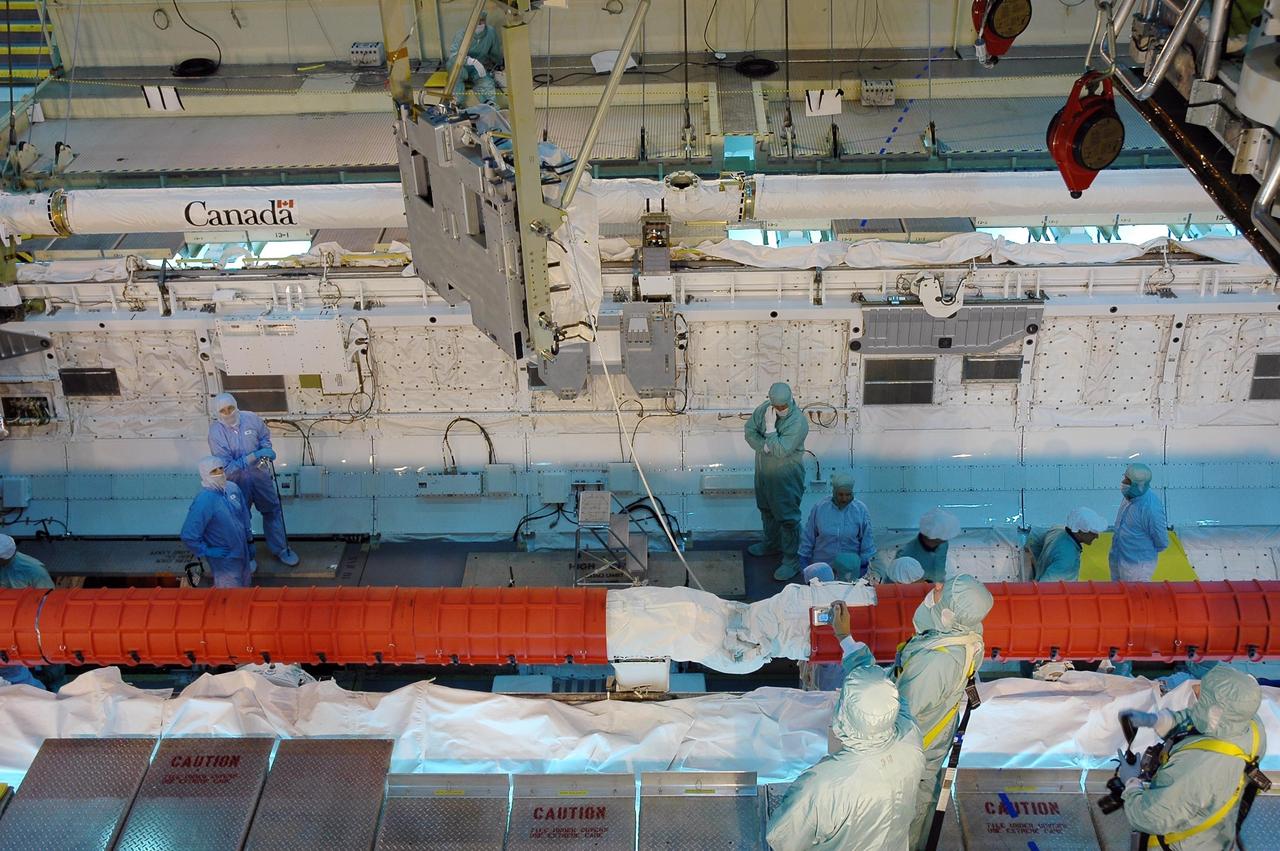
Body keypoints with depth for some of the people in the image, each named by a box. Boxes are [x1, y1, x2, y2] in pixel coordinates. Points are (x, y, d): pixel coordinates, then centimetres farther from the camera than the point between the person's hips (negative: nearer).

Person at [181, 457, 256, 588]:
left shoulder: (232, 488, -5)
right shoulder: (203, 501, -27)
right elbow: (189, 536, -27)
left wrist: (250, 540, 14)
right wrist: (207, 552, -18)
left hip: (243, 551, 7)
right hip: (224, 559, -7)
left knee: (244, 587, 24)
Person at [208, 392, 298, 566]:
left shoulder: (251, 419, -14)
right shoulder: (216, 432, -23)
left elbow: (265, 436, 7)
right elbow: (226, 466, -24)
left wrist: (266, 449, -16)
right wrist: (254, 456, -30)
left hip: (260, 474, 3)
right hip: (236, 481, -3)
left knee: (272, 511, 16)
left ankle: (280, 548, 36)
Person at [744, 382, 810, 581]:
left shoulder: (798, 422, -27)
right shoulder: (764, 408, -8)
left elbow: (781, 450, -31)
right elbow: (749, 430, -4)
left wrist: (769, 427, -31)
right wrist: (764, 446, -20)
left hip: (786, 478, -7)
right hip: (764, 472, 7)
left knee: (787, 517, 0)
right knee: (767, 509, 25)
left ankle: (792, 560, 11)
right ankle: (772, 544, 46)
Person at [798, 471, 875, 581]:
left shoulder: (861, 510, -6)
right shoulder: (819, 509, -6)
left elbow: (867, 541, 1)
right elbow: (808, 537, 2)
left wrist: (865, 563, 0)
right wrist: (804, 560, 4)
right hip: (822, 566, 0)